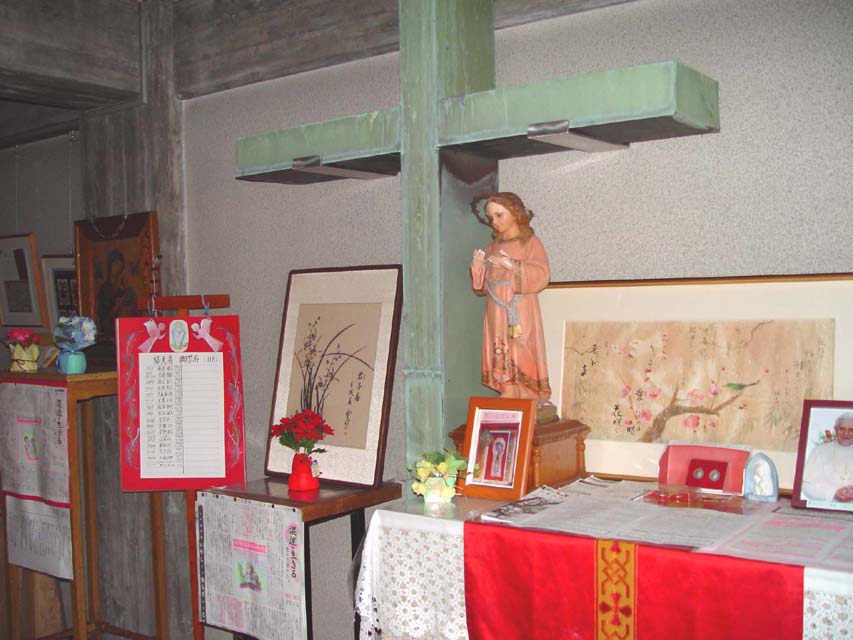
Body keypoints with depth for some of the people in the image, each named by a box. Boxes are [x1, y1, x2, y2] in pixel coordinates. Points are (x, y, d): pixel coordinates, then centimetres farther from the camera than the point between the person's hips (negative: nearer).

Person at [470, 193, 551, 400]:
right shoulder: (493, 247, 17)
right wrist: (477, 268, -2)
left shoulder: (530, 242, 0)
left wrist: (513, 266, -22)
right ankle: (508, 397, 4)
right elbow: (481, 287, 18)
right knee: (501, 355, 1)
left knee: (522, 355, -9)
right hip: (496, 314, 5)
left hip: (520, 313, -5)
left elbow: (542, 275, -13)